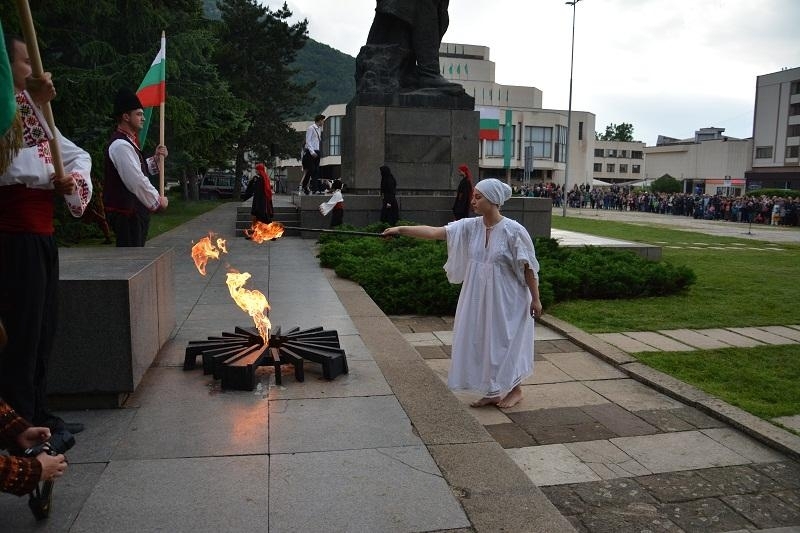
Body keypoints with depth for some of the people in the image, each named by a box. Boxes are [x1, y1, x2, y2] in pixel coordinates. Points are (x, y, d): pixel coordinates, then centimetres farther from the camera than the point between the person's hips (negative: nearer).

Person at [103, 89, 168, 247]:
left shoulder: (129, 141, 15)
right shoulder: (120, 144, -18)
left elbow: (141, 170, 24)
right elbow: (136, 181, -24)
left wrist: (156, 159, 8)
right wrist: (157, 200, -13)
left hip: (133, 209, 11)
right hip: (126, 211, -11)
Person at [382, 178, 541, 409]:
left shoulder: (513, 231, -18)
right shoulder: (470, 226, -4)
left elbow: (528, 268, -12)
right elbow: (434, 232, -8)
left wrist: (535, 299, -10)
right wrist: (401, 229, -14)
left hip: (506, 299, -5)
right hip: (479, 298, 6)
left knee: (505, 342, 6)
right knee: (483, 342, 11)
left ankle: (515, 390, 28)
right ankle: (493, 392, 26)